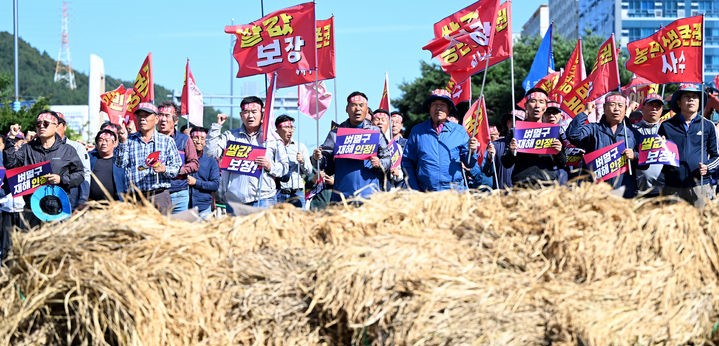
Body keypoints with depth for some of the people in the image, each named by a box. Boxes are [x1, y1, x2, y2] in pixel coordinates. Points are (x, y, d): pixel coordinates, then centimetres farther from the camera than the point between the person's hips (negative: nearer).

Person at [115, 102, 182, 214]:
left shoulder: (167, 141, 11)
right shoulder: (129, 140, 12)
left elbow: (177, 167, 7)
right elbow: (120, 163, 0)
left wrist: (164, 169, -13)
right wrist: (123, 141, -11)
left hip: (160, 196, 0)